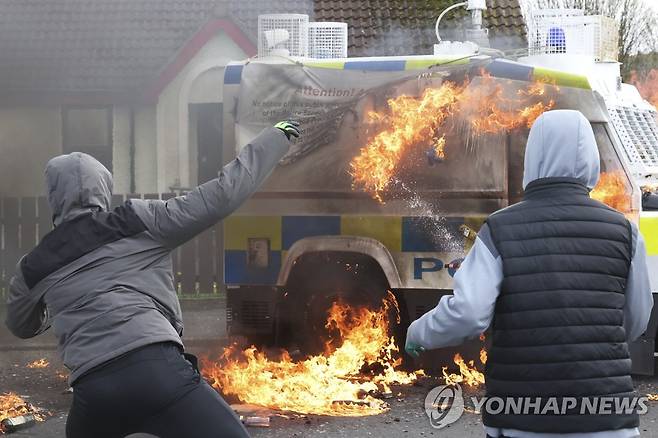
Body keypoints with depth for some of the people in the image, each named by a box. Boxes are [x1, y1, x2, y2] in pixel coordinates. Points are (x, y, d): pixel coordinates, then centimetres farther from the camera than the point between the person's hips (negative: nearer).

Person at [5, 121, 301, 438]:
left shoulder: (33, 269, 20)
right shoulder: (138, 222, 9)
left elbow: (21, 326, 41)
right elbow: (223, 195, 7)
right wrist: (278, 136, 18)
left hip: (92, 391, 4)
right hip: (157, 368, -4)